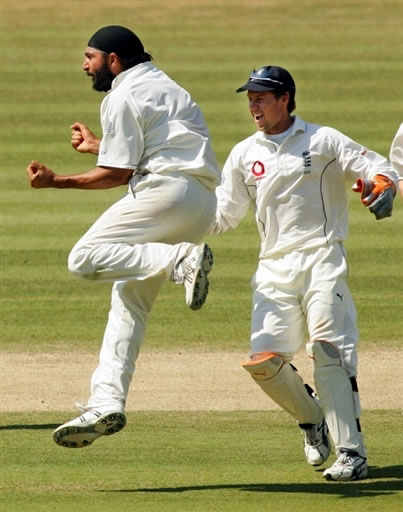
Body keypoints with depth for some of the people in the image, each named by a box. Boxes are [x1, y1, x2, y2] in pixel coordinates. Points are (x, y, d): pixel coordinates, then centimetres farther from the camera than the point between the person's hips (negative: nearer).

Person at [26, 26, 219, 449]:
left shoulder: (123, 97, -3)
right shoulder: (163, 87, 27)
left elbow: (118, 173, -7)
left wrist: (57, 182, 1)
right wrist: (98, 146, 45)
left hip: (166, 191, -10)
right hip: (202, 204, 10)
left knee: (85, 258, -14)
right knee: (129, 302, 8)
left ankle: (182, 260, -28)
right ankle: (107, 402, -2)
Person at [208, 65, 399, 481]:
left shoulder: (322, 141, 3)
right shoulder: (244, 155, 14)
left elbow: (376, 167, 0)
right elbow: (222, 215, 16)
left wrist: (380, 184, -24)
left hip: (321, 257, -4)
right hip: (274, 268, 4)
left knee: (327, 348, -19)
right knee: (263, 361, -8)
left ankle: (351, 451, -19)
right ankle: (312, 419, 20)